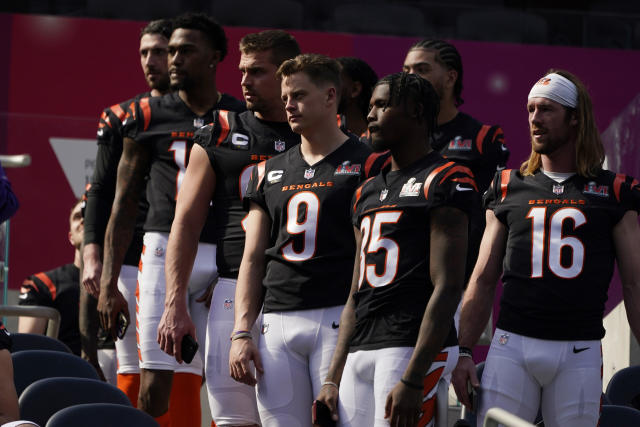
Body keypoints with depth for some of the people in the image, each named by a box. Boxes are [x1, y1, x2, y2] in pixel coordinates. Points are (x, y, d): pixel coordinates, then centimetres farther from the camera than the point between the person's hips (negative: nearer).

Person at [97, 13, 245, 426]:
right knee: (154, 385, -8)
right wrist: (108, 283, 4)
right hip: (165, 250, 0)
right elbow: (124, 205, 10)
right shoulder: (149, 116, 8)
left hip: (226, 258, 1)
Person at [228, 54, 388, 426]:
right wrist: (242, 332, 7)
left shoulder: (366, 165, 1)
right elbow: (253, 258, 18)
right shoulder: (271, 172, 18)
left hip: (339, 320, -5)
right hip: (278, 322, 5)